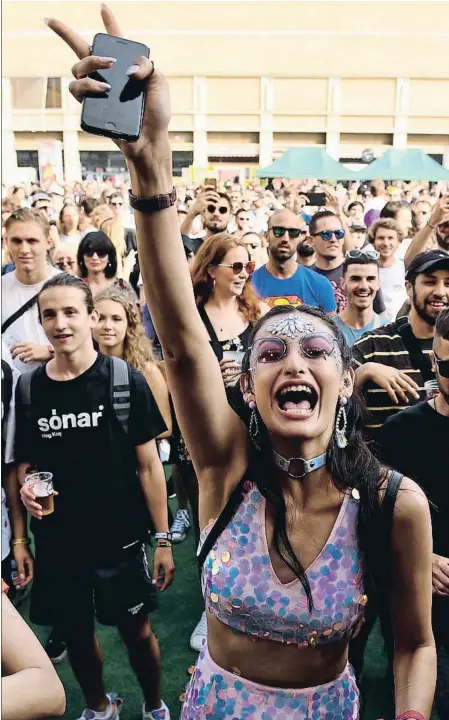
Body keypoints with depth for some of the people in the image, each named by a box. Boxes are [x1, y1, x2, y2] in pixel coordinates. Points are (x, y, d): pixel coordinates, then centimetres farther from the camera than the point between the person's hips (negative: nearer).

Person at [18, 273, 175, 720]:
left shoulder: (125, 382, -10)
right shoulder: (27, 389, -3)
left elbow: (148, 466, -7)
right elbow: (23, 464, 8)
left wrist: (163, 539, -7)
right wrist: (25, 488, -14)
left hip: (119, 538, -2)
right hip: (56, 541, 3)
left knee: (136, 631, 12)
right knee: (75, 632, 19)